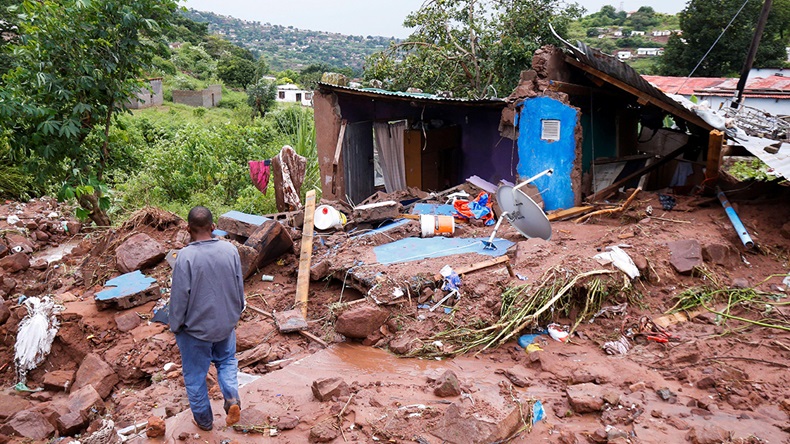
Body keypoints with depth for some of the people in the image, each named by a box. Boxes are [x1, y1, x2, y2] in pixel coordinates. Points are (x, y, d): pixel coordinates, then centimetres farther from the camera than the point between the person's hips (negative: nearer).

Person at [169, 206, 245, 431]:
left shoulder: (185, 256, -23)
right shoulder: (230, 250, -9)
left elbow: (179, 296, -17)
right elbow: (240, 288, 1)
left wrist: (175, 326, -1)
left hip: (195, 328, -4)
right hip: (226, 324, 4)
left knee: (195, 375, 16)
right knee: (227, 361, 28)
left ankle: (204, 420, 30)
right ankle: (232, 398, 8)